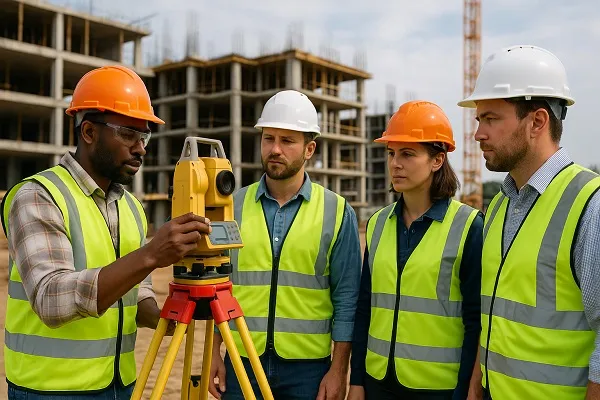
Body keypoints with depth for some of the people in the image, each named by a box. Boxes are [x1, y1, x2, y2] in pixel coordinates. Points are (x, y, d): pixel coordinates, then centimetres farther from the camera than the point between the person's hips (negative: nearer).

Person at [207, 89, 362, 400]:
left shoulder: (337, 212, -4)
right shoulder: (233, 206, 2)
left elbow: (346, 299, -3)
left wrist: (339, 369, -6)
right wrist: (214, 353, 3)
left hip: (309, 365, -1)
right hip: (242, 361, 2)